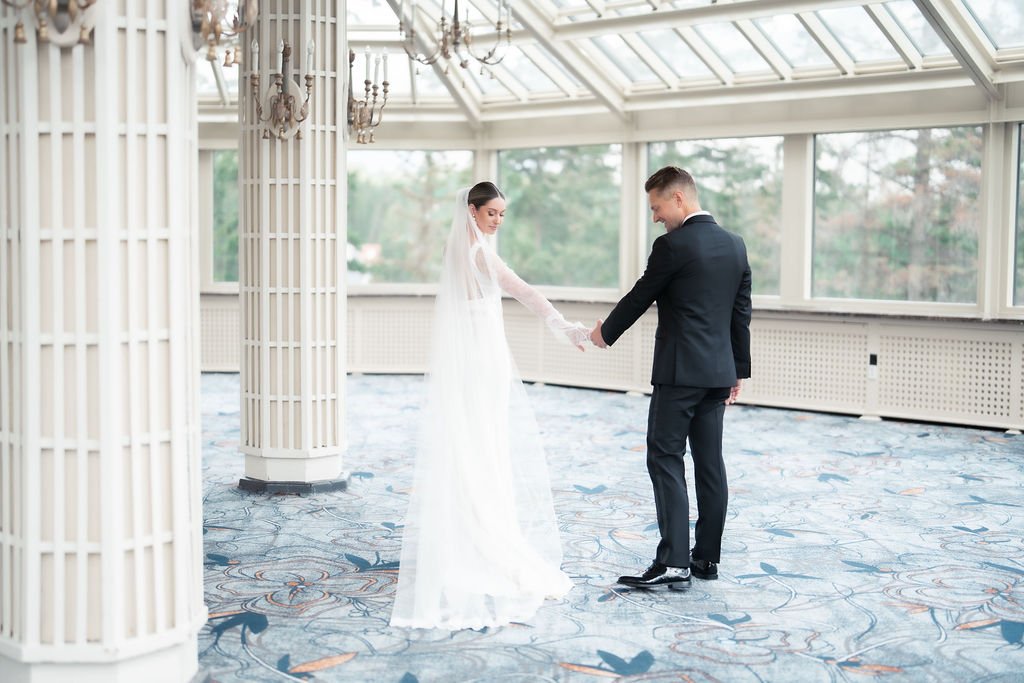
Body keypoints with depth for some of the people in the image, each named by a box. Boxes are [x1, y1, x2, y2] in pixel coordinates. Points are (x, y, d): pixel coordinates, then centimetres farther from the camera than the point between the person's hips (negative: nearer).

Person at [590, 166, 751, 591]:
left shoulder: (672, 246, -13)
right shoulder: (735, 245, 10)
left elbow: (640, 297, -3)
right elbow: (741, 312, 14)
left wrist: (606, 332, 14)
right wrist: (738, 370, 20)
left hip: (679, 372, -8)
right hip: (718, 372, 8)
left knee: (666, 461, -6)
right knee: (709, 462, 11)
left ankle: (673, 563, -11)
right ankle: (707, 557, 17)